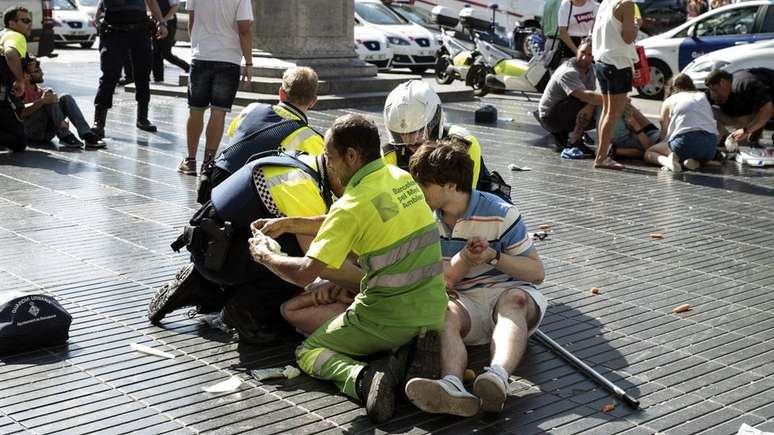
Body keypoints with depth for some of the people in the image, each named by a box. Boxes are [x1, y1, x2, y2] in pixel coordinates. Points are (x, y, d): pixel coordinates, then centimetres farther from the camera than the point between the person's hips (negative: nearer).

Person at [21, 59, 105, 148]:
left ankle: (87, 135, -25)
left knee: (66, 98, -9)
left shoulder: (40, 91, 20)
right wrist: (42, 101, -33)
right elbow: (21, 112, -22)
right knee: (50, 92, -21)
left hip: (46, 133, 6)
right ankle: (65, 136, -30)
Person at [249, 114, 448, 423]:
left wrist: (265, 256, 2)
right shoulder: (401, 177, 5)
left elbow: (304, 274, -16)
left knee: (308, 350, 15)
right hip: (434, 312, 6)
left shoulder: (352, 205, -17)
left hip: (389, 319, -6)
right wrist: (287, 223, 19)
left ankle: (362, 377, -14)